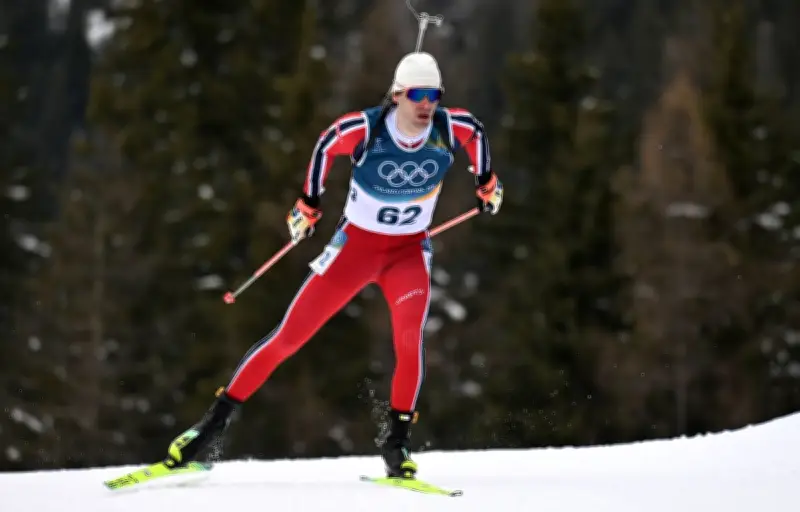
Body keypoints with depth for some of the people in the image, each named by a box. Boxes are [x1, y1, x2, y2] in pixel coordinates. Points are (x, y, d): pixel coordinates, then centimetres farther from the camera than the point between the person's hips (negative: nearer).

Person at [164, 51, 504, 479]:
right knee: (288, 336, -3)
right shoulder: (364, 129, -23)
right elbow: (327, 144, -1)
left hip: (409, 251, 1)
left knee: (409, 336, -28)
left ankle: (397, 441, -14)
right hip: (355, 246, -1)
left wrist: (486, 184, 19)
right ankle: (217, 420, 9)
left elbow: (477, 132, 8)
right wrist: (309, 203, 8)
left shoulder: (451, 128, -17)